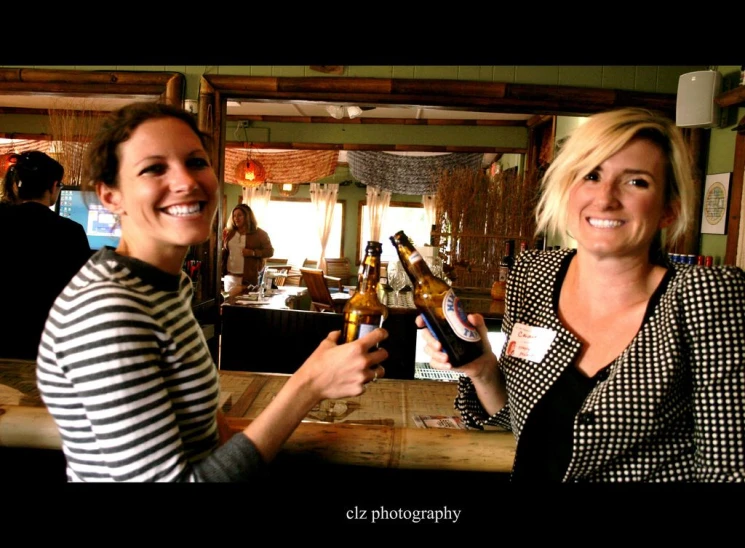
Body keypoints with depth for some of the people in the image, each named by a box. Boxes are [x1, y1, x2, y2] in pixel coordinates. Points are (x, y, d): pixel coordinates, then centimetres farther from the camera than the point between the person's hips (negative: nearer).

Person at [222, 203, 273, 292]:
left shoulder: (259, 233, -3)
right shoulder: (230, 233, 10)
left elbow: (270, 251, -5)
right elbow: (224, 251, 18)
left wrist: (253, 253, -17)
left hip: (248, 277, -5)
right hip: (230, 276, 5)